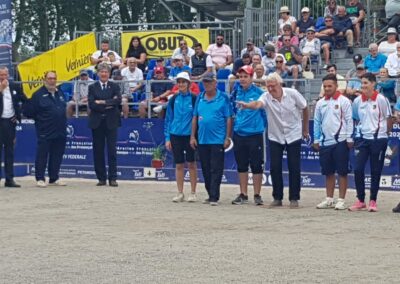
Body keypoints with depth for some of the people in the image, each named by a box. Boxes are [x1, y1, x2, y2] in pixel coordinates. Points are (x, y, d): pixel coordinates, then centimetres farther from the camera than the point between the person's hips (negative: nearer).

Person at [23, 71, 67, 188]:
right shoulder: (38, 94, -7)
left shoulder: (60, 93, 13)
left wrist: (63, 123, 12)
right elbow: (29, 112, -8)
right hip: (45, 133, -6)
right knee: (42, 156, -2)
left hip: (60, 133, 6)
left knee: (57, 156, 10)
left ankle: (54, 178, 18)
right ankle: (40, 179, 5)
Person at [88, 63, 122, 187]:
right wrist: (108, 105, -13)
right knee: (98, 151, 3)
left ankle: (112, 178, -1)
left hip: (111, 122, -1)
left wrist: (103, 102, -15)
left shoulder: (114, 87, 7)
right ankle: (101, 178, 10)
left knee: (112, 151, -4)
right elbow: (91, 104, -6)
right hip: (97, 123, 1)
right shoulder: (92, 87, 7)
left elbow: (118, 101, -10)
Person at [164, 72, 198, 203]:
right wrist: (167, 138, 5)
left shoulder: (194, 99, -3)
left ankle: (193, 193, 11)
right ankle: (180, 193, 13)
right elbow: (168, 119, 9)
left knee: (191, 164, 3)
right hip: (176, 135, 3)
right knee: (178, 165, 6)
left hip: (190, 134, -2)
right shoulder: (174, 100, 5)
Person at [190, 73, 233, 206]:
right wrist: (192, 136, 8)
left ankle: (214, 197, -5)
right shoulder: (200, 98, 10)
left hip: (218, 140, -5)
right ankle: (210, 195, 19)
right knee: (206, 170, 10)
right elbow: (195, 118, 14)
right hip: (202, 139, 5)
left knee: (216, 170, -5)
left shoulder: (223, 98, -3)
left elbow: (228, 119, -3)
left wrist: (227, 138, -8)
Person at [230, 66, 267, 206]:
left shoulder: (259, 93, -7)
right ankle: (243, 195, 19)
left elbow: (265, 111, 0)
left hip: (255, 134, -4)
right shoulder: (236, 92, 6)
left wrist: (262, 126, -1)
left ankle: (257, 195, 9)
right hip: (239, 134, 5)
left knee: (256, 166, 0)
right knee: (241, 166, 11)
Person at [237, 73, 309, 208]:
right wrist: (246, 105, -59)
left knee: (294, 168, -2)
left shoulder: (292, 94, -13)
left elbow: (305, 108, 2)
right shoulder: (266, 96, -14)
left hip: (294, 135, -1)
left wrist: (305, 129, 9)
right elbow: (257, 104, -36)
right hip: (275, 137, 1)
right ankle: (277, 198, 12)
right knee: (275, 167, -1)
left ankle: (294, 198, 9)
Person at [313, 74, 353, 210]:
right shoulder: (320, 103, 10)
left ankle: (341, 200, 3)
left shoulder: (344, 101, -3)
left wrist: (349, 138, -9)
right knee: (328, 172, 10)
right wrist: (316, 140, 10)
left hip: (340, 141, -5)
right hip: (325, 142, 5)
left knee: (342, 172, -1)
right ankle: (329, 199, 18)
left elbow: (349, 120, -5)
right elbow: (317, 122, 14)